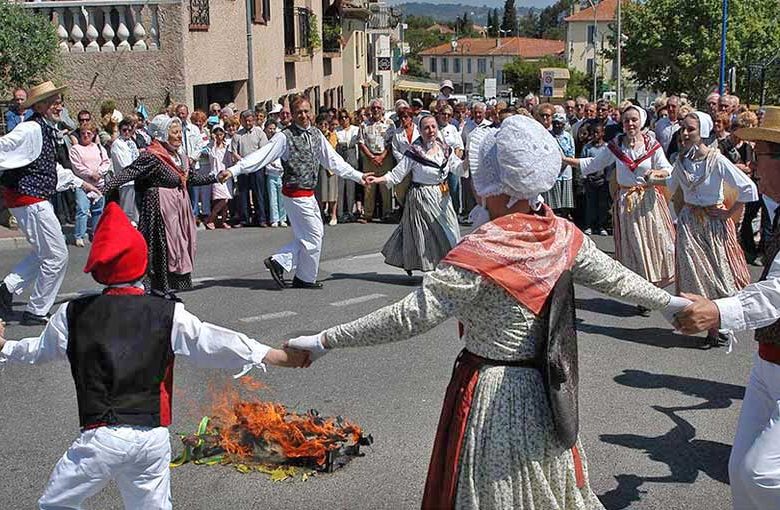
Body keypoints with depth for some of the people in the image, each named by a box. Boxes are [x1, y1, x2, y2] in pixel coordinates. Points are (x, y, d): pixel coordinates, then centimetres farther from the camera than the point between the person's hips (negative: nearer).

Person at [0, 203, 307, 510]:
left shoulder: (73, 314, 3)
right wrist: (286, 357, 5)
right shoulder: (169, 314, -1)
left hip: (101, 437, -1)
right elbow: (219, 345, -1)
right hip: (154, 437, 2)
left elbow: (38, 350, 21)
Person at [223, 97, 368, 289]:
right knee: (313, 236, 1)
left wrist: (358, 176, 16)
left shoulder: (316, 134, 8)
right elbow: (261, 156, -19)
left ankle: (278, 261, 16)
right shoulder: (285, 137, -14)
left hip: (309, 195, 8)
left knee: (306, 236, 14)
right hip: (297, 195, -8)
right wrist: (233, 170, -29)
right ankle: (305, 278, 16)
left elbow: (333, 160, 16)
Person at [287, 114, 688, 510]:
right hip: (543, 393, 6)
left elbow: (411, 316, -26)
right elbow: (614, 277, 8)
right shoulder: (563, 235, -5)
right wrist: (672, 302, 27)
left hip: (489, 396, -6)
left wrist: (324, 341, -22)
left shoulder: (484, 250, -24)